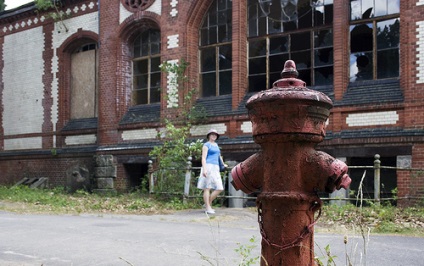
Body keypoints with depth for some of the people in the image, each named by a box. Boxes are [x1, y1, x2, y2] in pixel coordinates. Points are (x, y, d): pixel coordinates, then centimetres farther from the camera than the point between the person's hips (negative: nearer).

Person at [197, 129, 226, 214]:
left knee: (219, 188, -2)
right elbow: (203, 158, -10)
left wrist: (223, 164, 51)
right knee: (207, 188, -7)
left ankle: (208, 204, 11)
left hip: (216, 168, 8)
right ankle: (208, 208, -5)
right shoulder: (206, 145, 0)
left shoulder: (216, 144, 22)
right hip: (208, 166, -8)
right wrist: (204, 169, -22)